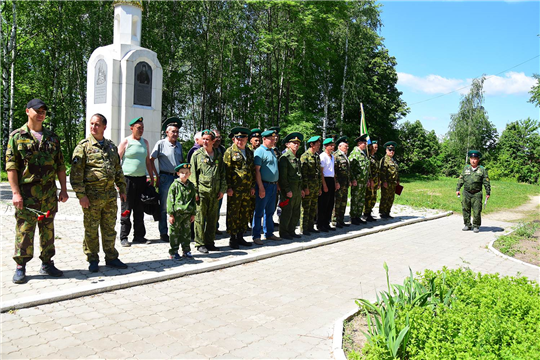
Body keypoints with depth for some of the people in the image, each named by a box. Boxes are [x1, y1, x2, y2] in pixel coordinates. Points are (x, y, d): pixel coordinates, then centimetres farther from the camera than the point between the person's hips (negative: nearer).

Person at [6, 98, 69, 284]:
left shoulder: (52, 137, 12)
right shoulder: (17, 136, 0)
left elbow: (60, 165, 12)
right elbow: (11, 166, -6)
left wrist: (63, 189, 7)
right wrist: (16, 192, -14)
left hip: (49, 194, 4)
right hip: (26, 193, -4)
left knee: (48, 230, 10)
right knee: (24, 230, 1)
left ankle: (47, 264, 22)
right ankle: (20, 267, 14)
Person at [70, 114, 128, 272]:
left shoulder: (111, 146, 14)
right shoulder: (84, 146, -4)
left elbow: (118, 169, 20)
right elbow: (76, 172, -8)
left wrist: (122, 189, 15)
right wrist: (81, 195, -14)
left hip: (110, 194, 5)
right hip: (92, 194, -5)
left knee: (110, 228, 11)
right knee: (91, 229, 4)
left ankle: (111, 258, 22)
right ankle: (93, 260, 17)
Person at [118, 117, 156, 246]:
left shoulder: (145, 142, 14)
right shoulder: (125, 142, -2)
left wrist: (152, 178, 15)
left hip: (141, 179, 5)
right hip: (128, 178, -5)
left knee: (139, 210, 9)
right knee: (126, 210, 0)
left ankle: (139, 235, 17)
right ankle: (123, 237, 8)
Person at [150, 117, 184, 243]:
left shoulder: (179, 145, 14)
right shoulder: (161, 144, -3)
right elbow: (151, 159, -2)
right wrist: (156, 175, -6)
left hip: (178, 177, 5)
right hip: (165, 178, -5)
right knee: (164, 207, 1)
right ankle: (163, 233, 10)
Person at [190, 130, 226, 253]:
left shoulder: (218, 156, 11)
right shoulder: (197, 154, 2)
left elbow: (222, 174, 15)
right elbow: (193, 174, 0)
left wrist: (222, 190, 7)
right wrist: (194, 191, -7)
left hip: (215, 192, 3)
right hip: (201, 192, -3)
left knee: (212, 218, 9)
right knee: (200, 219, -1)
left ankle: (210, 242, 20)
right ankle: (200, 244, 9)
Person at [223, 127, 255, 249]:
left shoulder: (249, 152, 16)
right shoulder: (230, 151, -2)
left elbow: (253, 170, 19)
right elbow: (227, 171, -7)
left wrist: (253, 186, 14)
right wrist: (229, 187, -12)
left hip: (247, 189, 6)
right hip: (234, 189, -6)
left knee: (245, 214, 10)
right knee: (233, 214, 0)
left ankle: (240, 237, 21)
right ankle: (233, 238, 9)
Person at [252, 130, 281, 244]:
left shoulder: (272, 151, 16)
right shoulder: (260, 151, -10)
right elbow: (257, 170, -15)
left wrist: (277, 184, 17)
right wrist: (261, 187, -19)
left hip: (273, 185, 8)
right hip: (264, 185, -8)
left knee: (270, 211, 15)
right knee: (259, 212, -1)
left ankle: (269, 233, 24)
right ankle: (256, 236, 5)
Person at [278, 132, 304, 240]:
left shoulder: (297, 158, 17)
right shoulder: (285, 157, -9)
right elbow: (283, 175, -15)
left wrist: (301, 189, 18)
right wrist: (287, 190, -19)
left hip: (297, 190, 8)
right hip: (288, 190, -8)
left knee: (296, 213, 12)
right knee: (287, 212, -2)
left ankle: (291, 231, 23)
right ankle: (283, 232, 9)